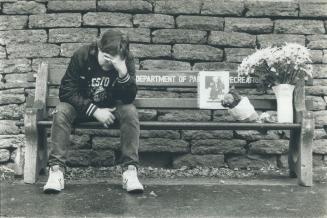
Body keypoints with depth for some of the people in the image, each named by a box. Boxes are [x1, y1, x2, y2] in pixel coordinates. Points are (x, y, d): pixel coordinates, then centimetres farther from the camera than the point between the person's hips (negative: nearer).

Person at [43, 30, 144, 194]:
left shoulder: (127, 60, -17)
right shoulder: (81, 56, -20)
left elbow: (129, 98, -22)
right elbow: (66, 91, -20)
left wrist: (123, 72, -41)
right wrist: (94, 111, -28)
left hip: (111, 107, 1)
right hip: (83, 106, 0)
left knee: (130, 112, -30)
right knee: (62, 111, -30)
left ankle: (130, 170, -29)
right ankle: (56, 169, -31)